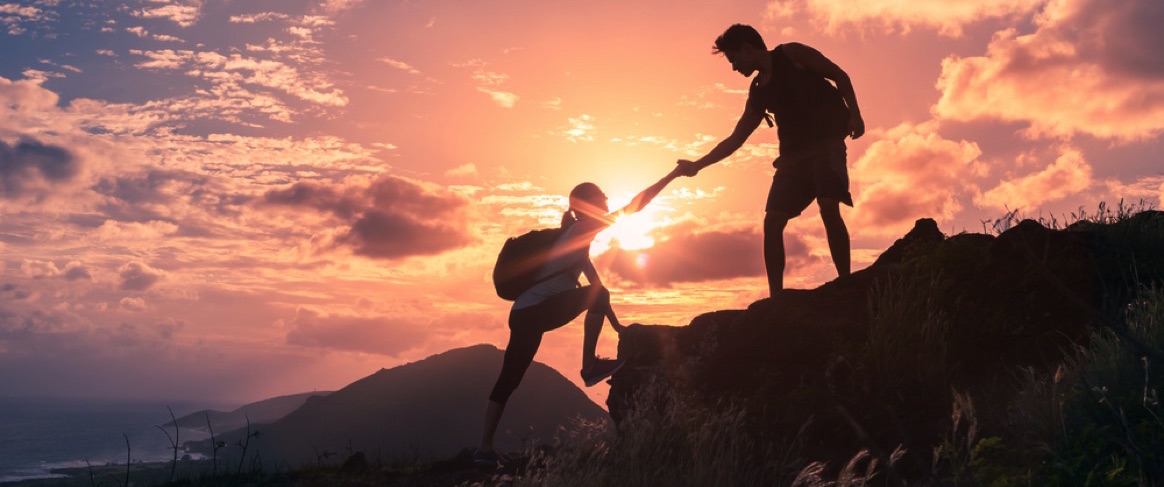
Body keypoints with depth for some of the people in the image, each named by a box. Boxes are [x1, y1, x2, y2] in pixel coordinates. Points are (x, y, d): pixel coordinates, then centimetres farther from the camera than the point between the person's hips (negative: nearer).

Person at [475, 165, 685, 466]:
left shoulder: (577, 238, 26)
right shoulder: (582, 229, -1)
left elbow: (595, 283, 30)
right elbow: (634, 206, -4)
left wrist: (616, 324, 31)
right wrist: (672, 176, 1)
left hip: (524, 313, 9)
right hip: (534, 312, -9)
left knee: (507, 381, 7)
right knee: (596, 295, -5)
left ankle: (485, 449, 8)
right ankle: (589, 368, -5)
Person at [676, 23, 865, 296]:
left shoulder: (791, 54, 2)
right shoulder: (758, 94, 16)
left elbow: (840, 76, 2)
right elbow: (735, 140, 18)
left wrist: (854, 113, -12)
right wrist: (698, 165, 14)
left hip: (827, 143, -6)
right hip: (793, 154, 6)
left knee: (829, 208, -25)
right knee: (772, 220, -5)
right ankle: (776, 297, -2)